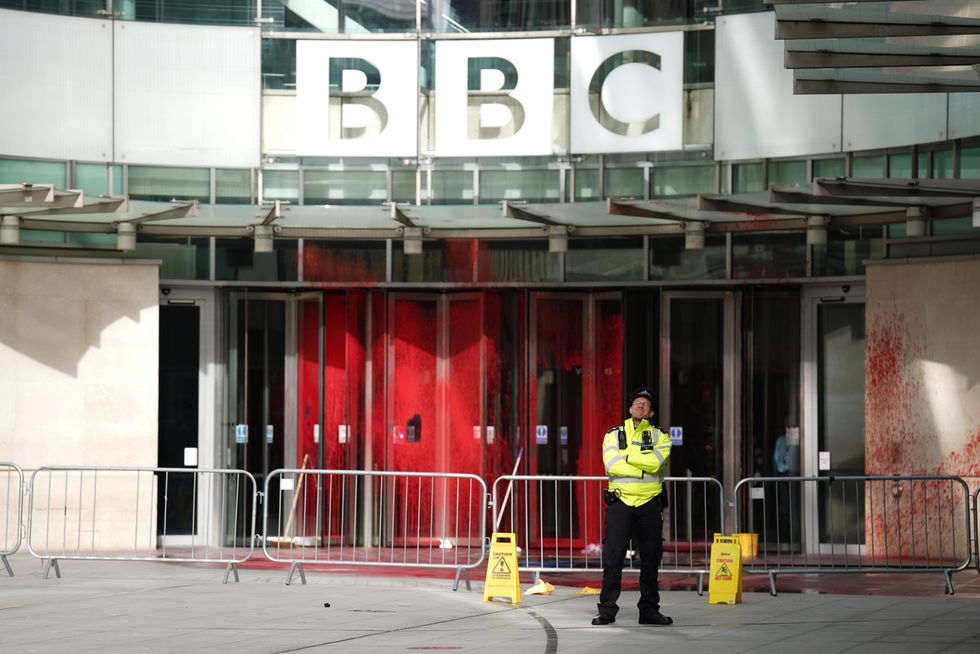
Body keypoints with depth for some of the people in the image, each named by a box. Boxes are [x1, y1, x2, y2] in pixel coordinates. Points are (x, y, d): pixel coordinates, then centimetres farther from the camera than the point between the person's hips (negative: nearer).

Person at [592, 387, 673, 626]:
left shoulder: (660, 437, 8)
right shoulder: (613, 435, 7)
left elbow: (655, 463, -13)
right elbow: (612, 465, -10)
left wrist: (627, 457, -10)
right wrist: (644, 469, -11)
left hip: (649, 504, 1)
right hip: (620, 502, -1)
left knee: (651, 559, 6)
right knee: (612, 559, -5)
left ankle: (649, 609, 15)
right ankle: (607, 609, 1)